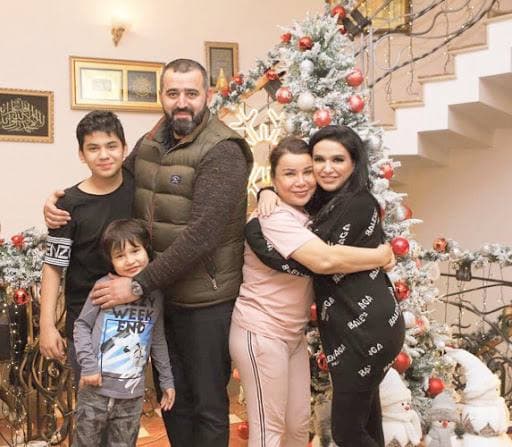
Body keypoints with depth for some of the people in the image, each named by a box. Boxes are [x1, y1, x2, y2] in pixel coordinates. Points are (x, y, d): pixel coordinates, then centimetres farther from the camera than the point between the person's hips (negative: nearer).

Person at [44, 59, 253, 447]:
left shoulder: (222, 152, -18)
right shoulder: (150, 143, 5)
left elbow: (201, 235, -26)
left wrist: (138, 285, -22)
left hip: (206, 302, -6)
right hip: (161, 294, 7)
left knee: (208, 404, 11)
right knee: (172, 398, 21)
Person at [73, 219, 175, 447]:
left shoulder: (155, 293, 1)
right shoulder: (104, 287, -9)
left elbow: (158, 340, 10)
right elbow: (82, 325, -1)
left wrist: (166, 380, 12)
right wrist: (88, 365, -10)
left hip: (132, 394, 2)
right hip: (96, 389, -2)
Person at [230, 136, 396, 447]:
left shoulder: (308, 216, 8)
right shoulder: (273, 219, -22)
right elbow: (325, 260, -33)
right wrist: (382, 256, -20)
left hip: (294, 334, 9)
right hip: (260, 333, -9)